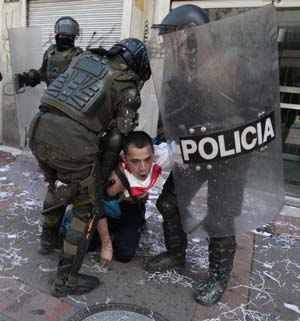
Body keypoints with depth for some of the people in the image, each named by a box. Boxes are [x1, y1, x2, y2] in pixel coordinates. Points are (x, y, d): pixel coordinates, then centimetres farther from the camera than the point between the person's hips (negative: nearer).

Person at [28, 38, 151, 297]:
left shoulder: (84, 60, 25)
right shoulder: (129, 90, 9)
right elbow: (115, 140, 5)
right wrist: (101, 179, 16)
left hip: (39, 130, 7)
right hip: (73, 143, -6)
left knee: (58, 186, 33)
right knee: (88, 209, 14)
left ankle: (49, 237, 55)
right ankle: (66, 280, 24)